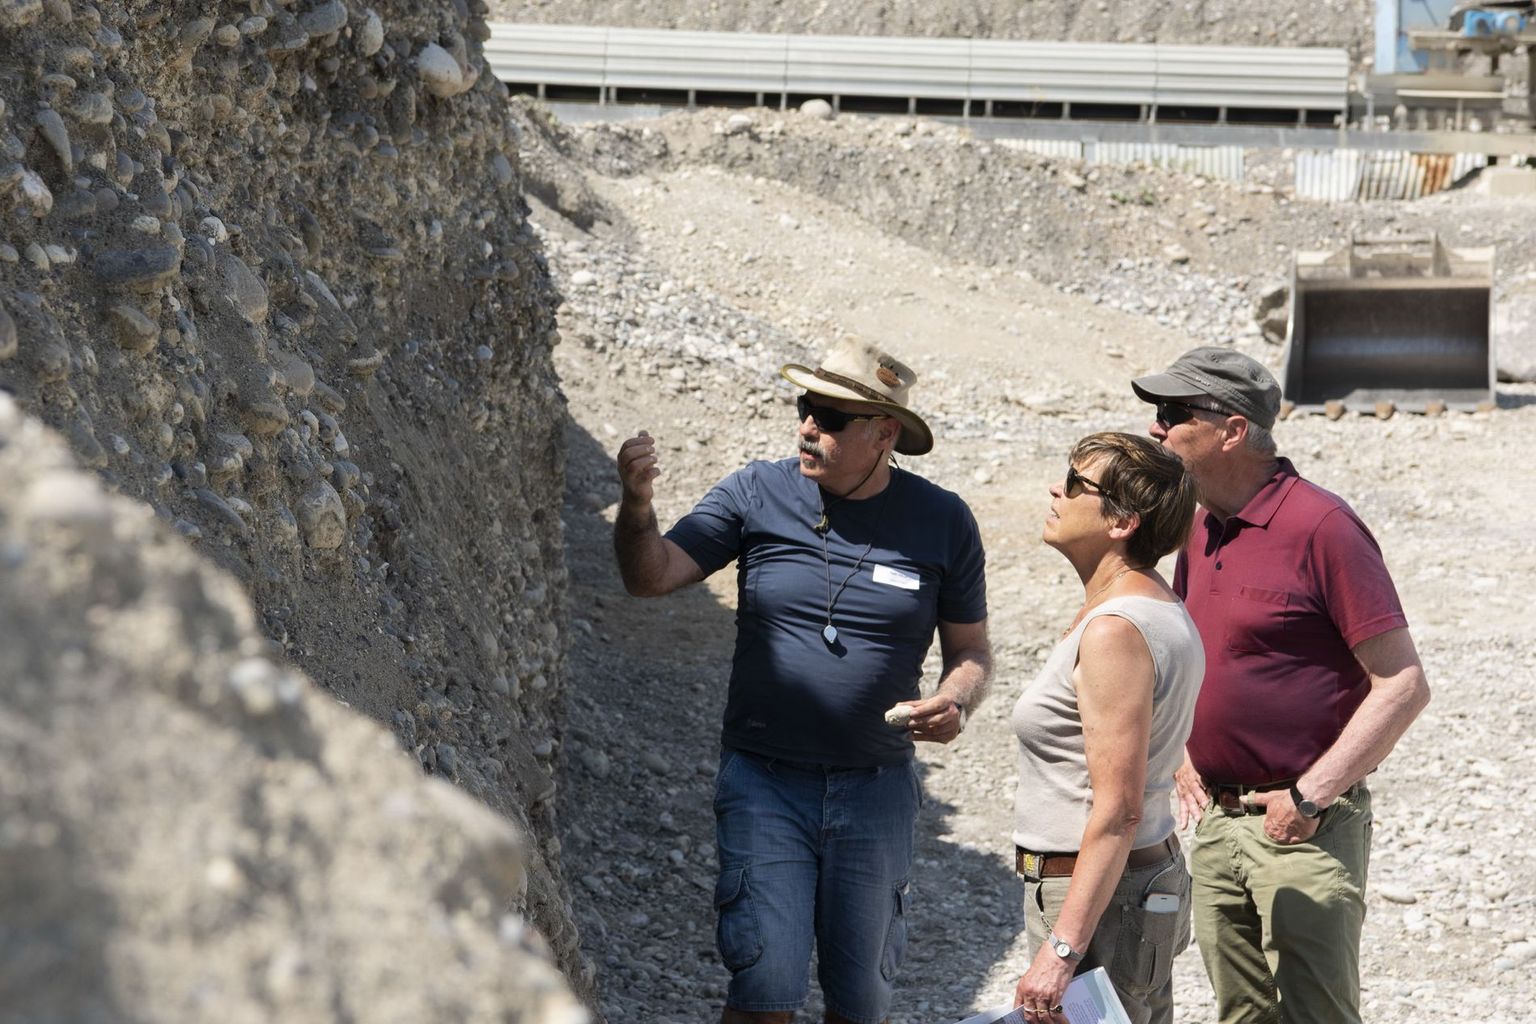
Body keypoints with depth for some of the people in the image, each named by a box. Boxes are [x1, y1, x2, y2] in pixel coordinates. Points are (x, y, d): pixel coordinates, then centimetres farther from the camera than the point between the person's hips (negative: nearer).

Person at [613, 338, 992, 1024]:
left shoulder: (942, 522, -1)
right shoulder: (756, 496, -3)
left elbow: (970, 649, 8)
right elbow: (652, 576, -9)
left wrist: (956, 700, -14)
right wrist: (637, 506, -29)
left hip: (876, 792, 1)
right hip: (765, 783, -1)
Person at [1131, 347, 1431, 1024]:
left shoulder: (1322, 527, -14)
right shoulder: (1200, 532, 10)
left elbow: (1403, 686, -16)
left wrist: (1310, 796, -18)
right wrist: (1183, 759, 12)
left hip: (1304, 825, -8)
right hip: (1214, 822, 8)